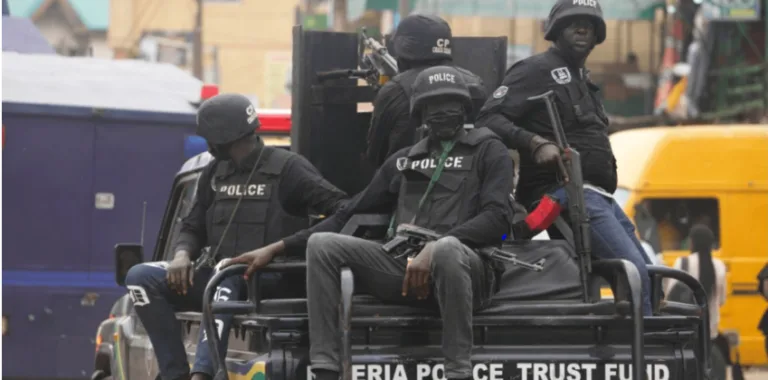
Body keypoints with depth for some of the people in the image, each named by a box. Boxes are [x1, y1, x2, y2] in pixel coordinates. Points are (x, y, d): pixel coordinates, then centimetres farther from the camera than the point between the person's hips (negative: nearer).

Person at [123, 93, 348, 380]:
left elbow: (342, 210, -16)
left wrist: (274, 249, -26)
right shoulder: (215, 174, 15)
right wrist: (182, 254, -5)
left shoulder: (286, 168, -5)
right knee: (141, 277, -11)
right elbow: (194, 227, 22)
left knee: (229, 275, -40)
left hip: (270, 280, -7)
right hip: (219, 279, 7)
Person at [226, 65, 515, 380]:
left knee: (447, 248, -41)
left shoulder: (488, 152, 10)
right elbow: (352, 213, 27)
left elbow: (497, 217, -6)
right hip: (405, 270, 5)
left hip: (467, 268, -5)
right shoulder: (404, 160, 26)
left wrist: (435, 248, -21)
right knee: (321, 243, -14)